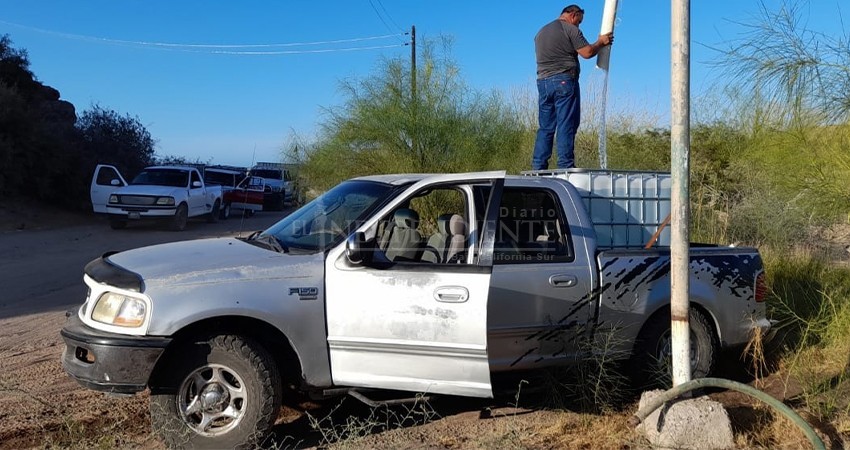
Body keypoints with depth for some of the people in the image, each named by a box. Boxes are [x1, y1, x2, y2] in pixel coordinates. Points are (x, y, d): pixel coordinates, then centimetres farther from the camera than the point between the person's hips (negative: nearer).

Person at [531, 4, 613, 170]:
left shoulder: (541, 32, 21)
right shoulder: (570, 29, -3)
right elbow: (587, 53, -8)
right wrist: (601, 42, 9)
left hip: (543, 82, 7)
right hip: (564, 81, -6)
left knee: (545, 127, 6)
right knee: (566, 126, -6)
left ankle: (538, 166, 0)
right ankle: (565, 166, -9)